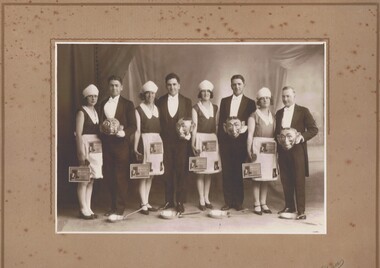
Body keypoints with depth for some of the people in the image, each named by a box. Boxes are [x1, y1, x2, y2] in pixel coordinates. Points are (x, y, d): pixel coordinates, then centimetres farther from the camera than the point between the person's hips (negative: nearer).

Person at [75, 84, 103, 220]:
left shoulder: (95, 111, 14)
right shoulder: (82, 112, -6)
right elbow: (78, 134, -11)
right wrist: (82, 154, -17)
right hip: (86, 145, -7)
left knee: (91, 179, 9)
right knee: (84, 179, -5)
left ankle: (88, 208, 15)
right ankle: (83, 209, 2)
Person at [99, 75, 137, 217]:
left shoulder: (127, 104, 2)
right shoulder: (103, 104, 14)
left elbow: (133, 126, -2)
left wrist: (124, 132, -18)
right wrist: (104, 128, -5)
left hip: (121, 144, -4)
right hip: (107, 144, 4)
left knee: (121, 177, -2)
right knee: (109, 176, 7)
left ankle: (120, 207, 4)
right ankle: (113, 206, 17)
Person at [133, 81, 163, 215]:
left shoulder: (157, 109, 13)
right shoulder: (139, 109, -2)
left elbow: (160, 127, 12)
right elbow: (138, 130, -6)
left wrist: (162, 145, 5)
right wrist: (135, 148, -12)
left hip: (156, 143, 5)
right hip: (145, 142, -5)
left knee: (151, 175, 10)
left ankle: (147, 202, 18)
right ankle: (143, 205, 2)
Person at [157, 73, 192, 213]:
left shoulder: (186, 102, 6)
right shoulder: (160, 101, 5)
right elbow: (158, 121, 3)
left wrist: (187, 133, -12)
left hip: (181, 142, 0)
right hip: (165, 142, 0)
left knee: (181, 172, 2)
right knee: (167, 172, 5)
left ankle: (180, 201, 11)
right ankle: (168, 200, 15)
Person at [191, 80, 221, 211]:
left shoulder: (215, 108, 11)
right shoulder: (196, 108, -1)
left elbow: (216, 125, 12)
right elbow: (194, 126, -5)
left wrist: (218, 141, 5)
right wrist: (193, 144, -12)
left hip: (212, 140, 4)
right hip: (200, 139, -4)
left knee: (209, 171, 7)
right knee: (200, 171, -3)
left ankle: (206, 198, 17)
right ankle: (201, 200, 5)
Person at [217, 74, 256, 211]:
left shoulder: (250, 103, 5)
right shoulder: (224, 101, 13)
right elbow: (220, 121, 10)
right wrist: (220, 139, 3)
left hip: (240, 142, -2)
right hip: (226, 142, 2)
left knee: (239, 173, 1)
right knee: (226, 172, 2)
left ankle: (238, 202, 10)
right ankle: (228, 201, 9)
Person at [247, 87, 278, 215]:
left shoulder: (272, 117, 16)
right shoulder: (254, 116, 0)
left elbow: (275, 134, 15)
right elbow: (250, 134, -6)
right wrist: (249, 150, -14)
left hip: (269, 149, 5)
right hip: (257, 147, -5)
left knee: (266, 176, 7)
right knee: (257, 176, -3)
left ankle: (263, 203, 14)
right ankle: (256, 204, 3)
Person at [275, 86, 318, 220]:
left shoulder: (303, 111, 1)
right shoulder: (279, 113, 15)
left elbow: (314, 129, -2)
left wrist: (301, 136, -16)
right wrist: (278, 139, 2)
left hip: (297, 150, -4)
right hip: (283, 151, 5)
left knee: (299, 181, -4)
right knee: (285, 180, 8)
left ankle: (301, 210, -1)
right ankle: (289, 206, 20)